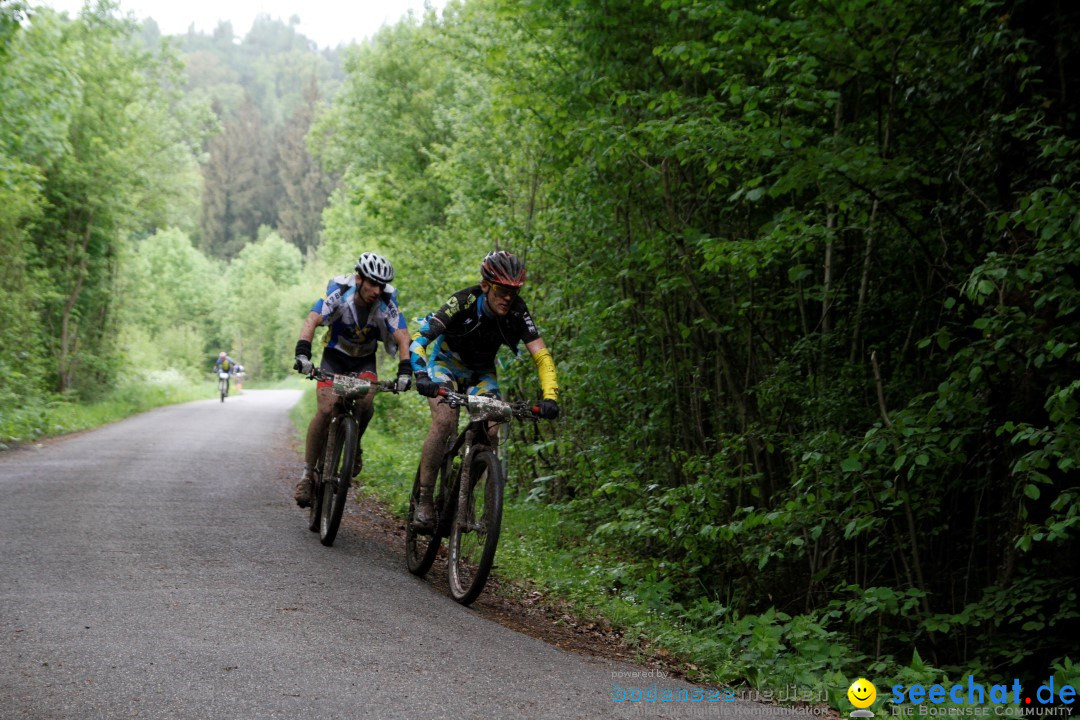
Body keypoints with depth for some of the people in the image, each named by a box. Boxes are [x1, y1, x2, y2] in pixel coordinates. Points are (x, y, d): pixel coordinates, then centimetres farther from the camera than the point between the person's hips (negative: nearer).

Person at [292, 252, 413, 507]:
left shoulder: (387, 303, -22)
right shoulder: (339, 293, -27)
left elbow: (402, 338, -28)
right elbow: (312, 320, -38)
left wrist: (405, 370, -45)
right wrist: (302, 352, -55)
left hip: (364, 360, 1)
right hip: (335, 355, -1)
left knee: (365, 402, -26)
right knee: (326, 409, -20)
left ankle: (355, 445, 4)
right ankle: (307, 473, -10)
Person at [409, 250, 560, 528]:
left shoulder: (517, 312, -24)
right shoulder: (463, 303, -32)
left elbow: (542, 356, -27)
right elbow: (419, 340, -37)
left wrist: (550, 397, -43)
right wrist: (421, 376, -54)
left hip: (481, 372, 3)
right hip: (445, 364, -3)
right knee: (445, 422, -28)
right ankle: (424, 499, -17)